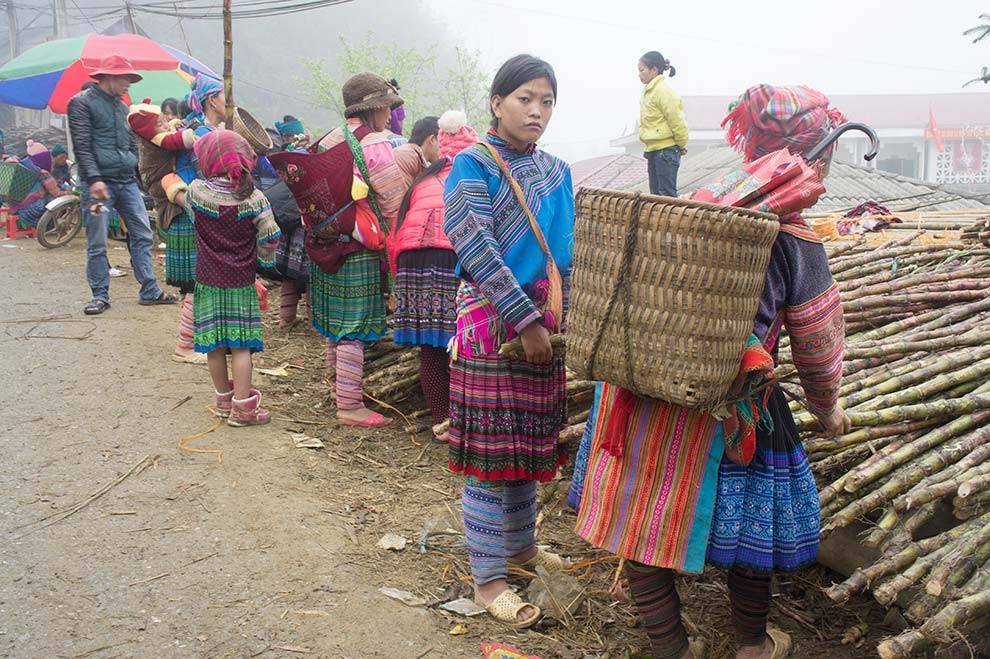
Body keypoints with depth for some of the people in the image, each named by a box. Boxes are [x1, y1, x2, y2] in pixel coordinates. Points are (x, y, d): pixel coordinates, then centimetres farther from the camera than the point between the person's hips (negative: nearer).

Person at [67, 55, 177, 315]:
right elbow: (82, 146, -11)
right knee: (97, 243, -2)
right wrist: (94, 179, -21)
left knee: (142, 235, 4)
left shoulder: (121, 106, 19)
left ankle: (150, 291, 10)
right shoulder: (82, 103, -2)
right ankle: (100, 296, 7)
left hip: (127, 181, 7)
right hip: (100, 183, -7)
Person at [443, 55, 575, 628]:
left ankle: (522, 545, 34)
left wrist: (568, 318, 2)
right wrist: (525, 319, -22)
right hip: (491, 324, -6)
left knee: (530, 445, 16)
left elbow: (569, 251, 14)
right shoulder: (474, 166, -7)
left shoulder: (557, 172, 12)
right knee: (491, 452, 0)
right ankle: (488, 576, 12)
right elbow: (477, 248, -18)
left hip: (545, 326, 6)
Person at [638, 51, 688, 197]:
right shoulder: (649, 91, 13)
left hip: (666, 150, -9)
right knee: (656, 194, 13)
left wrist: (682, 145, -7)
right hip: (653, 150, 9)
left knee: (667, 194, -7)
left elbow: (677, 121, -16)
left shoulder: (663, 91, -16)